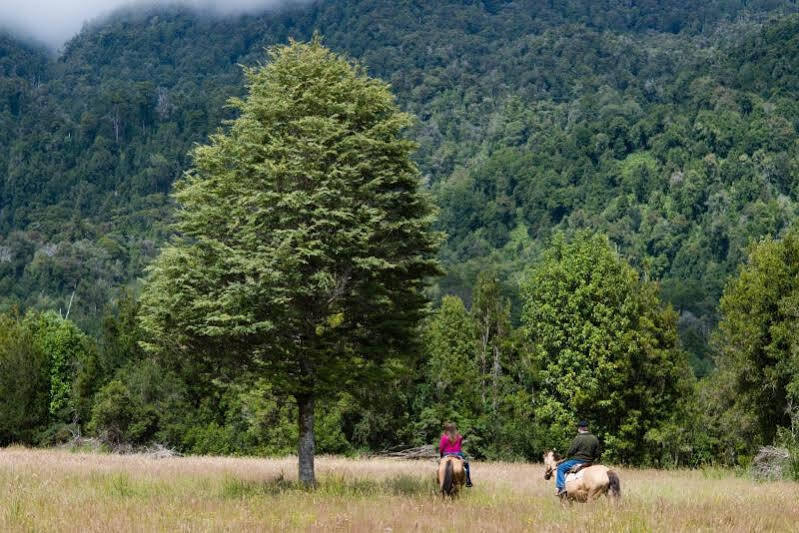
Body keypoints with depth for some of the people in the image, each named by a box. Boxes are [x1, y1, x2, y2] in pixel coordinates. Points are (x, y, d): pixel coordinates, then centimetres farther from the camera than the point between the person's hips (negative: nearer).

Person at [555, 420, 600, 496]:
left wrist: (567, 458, 9)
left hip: (577, 461, -7)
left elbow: (570, 452, -11)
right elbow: (597, 455, 10)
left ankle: (561, 487, -12)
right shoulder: (595, 439, 6)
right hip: (589, 463, 7)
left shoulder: (578, 438, -13)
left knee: (560, 468, 3)